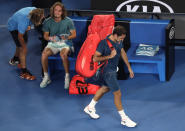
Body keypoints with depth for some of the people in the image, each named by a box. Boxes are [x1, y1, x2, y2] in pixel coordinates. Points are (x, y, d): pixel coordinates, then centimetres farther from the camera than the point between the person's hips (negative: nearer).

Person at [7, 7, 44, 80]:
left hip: (20, 26, 7)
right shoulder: (24, 21, -44)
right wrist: (24, 46, -12)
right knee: (23, 49, -9)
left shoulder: (34, 10, -28)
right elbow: (20, 36, -26)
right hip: (14, 28, -7)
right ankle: (24, 72, 0)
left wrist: (28, 26, -10)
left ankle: (14, 60, 52)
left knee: (20, 45, 25)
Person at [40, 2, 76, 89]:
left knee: (63, 54, -37)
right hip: (53, 43, 3)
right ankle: (46, 77, -12)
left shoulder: (68, 21, -5)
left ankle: (67, 77, -20)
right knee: (44, 54, -29)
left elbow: (74, 34, 1)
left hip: (65, 43, -2)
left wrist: (66, 37, -19)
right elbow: (45, 35, 7)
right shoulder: (48, 22, 0)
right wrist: (51, 38, -15)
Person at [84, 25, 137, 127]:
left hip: (113, 69, 9)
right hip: (107, 71, -9)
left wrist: (129, 67, 16)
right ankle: (124, 119, 7)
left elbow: (122, 52, 13)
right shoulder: (104, 43, -26)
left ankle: (90, 108, 42)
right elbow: (95, 59, -22)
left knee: (105, 88, 24)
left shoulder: (118, 41, -2)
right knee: (117, 93, -5)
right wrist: (109, 56, -30)